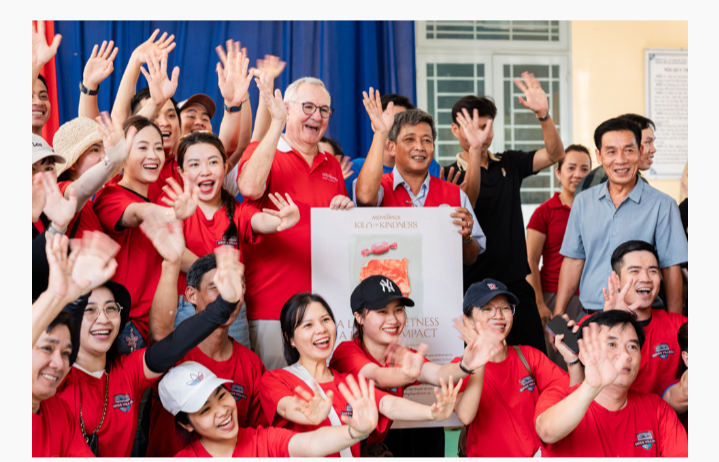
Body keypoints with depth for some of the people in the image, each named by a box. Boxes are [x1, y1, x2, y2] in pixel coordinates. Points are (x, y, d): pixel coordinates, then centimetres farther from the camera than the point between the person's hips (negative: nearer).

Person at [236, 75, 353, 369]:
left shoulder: (332, 165, 18)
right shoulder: (261, 152, 2)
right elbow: (250, 188, -22)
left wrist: (346, 211, 4)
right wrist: (277, 123, -18)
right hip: (271, 302, -5)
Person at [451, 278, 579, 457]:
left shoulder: (529, 356, 9)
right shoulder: (461, 366, -2)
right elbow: (466, 417, -23)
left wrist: (572, 358, -20)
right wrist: (479, 363, -37)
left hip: (537, 454, 4)